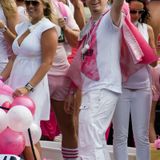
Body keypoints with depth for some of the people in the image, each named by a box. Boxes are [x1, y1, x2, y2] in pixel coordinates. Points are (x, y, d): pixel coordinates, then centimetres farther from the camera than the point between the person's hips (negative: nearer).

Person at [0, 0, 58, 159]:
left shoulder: (48, 28, -8)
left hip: (33, 87, -7)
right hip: (15, 85, 7)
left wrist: (28, 87, -20)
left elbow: (47, 63, -13)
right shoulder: (22, 27, 14)